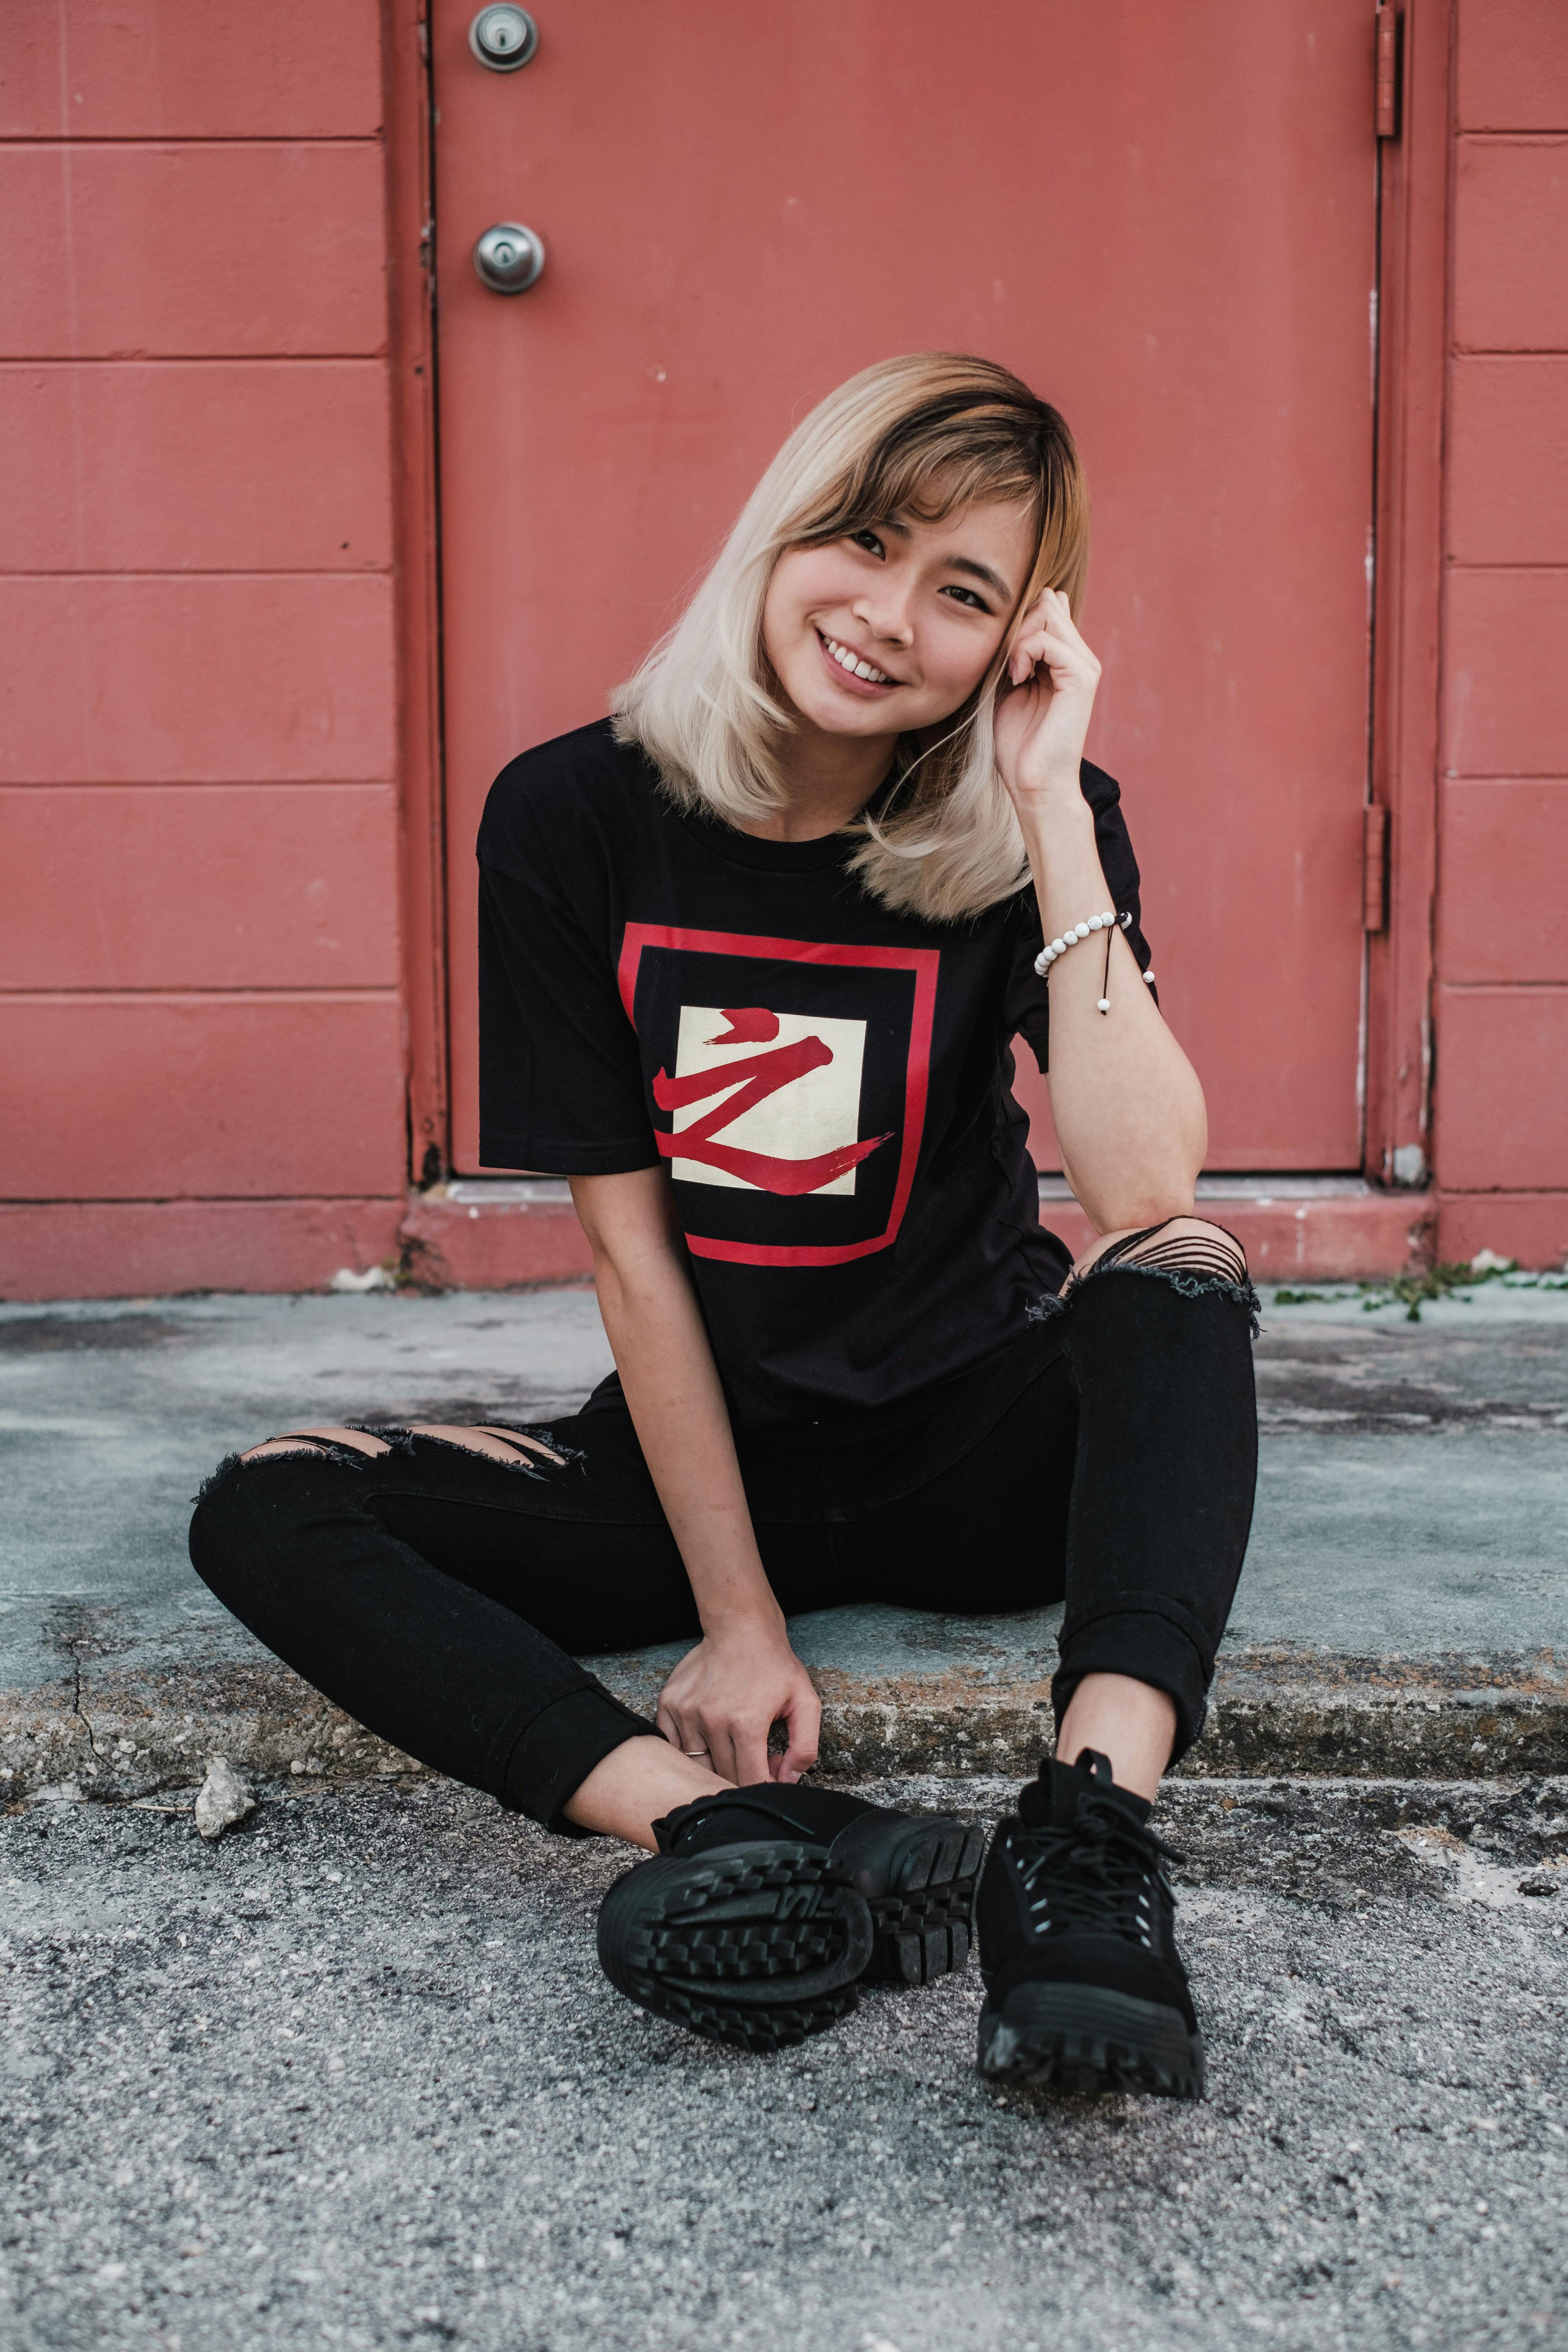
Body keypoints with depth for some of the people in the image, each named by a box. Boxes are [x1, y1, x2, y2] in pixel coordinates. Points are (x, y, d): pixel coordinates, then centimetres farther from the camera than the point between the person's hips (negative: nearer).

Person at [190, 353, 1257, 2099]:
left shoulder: (1031, 831, -10)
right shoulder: (573, 818, -9)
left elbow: (1146, 1196, -26)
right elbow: (629, 1243, -9)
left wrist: (1049, 806, -26)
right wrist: (735, 1610, -14)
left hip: (983, 1449, -1)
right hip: (705, 1454, 1)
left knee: (1185, 1277, -30)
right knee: (265, 1515, -19)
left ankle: (1088, 1831, -46)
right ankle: (738, 1831, -38)